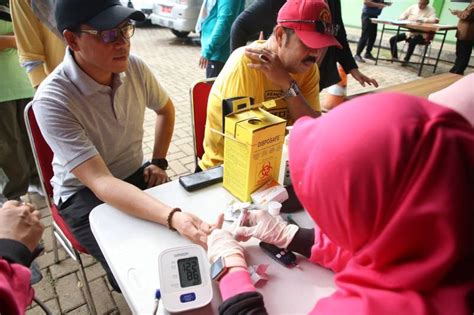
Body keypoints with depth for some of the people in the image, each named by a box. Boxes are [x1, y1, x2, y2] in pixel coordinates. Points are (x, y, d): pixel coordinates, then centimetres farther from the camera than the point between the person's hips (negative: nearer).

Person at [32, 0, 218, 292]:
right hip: (84, 192, -4)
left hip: (135, 174, 5)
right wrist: (173, 216, -49)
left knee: (198, 229, -12)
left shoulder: (134, 67, -11)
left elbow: (166, 109, 10)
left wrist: (159, 162, 2)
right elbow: (99, 182, -35)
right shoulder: (52, 100, -27)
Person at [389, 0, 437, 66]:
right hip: (409, 32, 6)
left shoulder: (430, 10, -5)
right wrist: (402, 20, -11)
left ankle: (406, 60, -23)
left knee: (412, 41, -38)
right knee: (392, 39, -8)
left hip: (421, 35, -6)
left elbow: (433, 20, -21)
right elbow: (403, 15, 14)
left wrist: (419, 19, -28)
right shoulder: (413, 7, 9)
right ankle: (395, 57, 2)